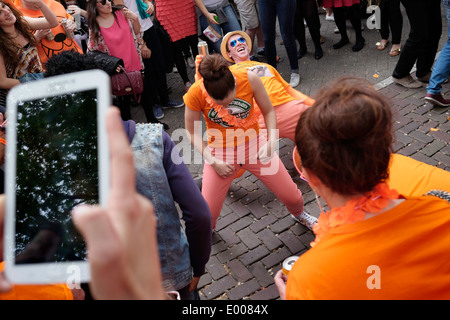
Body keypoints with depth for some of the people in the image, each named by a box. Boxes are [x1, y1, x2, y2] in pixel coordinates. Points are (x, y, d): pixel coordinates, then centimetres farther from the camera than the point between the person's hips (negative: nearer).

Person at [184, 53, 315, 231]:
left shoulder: (250, 79, -20)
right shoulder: (195, 93, -22)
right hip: (221, 153, -1)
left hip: (254, 144, 1)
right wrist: (212, 161, -16)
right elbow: (192, 133, -8)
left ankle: (298, 213, 45)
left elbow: (268, 111, -4)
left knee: (292, 196, 7)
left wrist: (271, 142, -16)